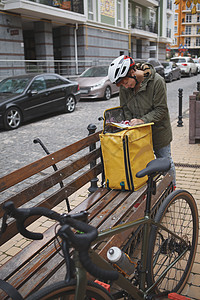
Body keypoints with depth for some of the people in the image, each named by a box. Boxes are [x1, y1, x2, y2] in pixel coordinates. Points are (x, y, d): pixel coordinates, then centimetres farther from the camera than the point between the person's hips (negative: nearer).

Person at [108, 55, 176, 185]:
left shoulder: (157, 81, -21)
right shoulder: (124, 86, -7)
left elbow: (161, 109, -19)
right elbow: (125, 108, 4)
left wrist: (143, 120, -30)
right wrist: (130, 122, -14)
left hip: (158, 130, -3)